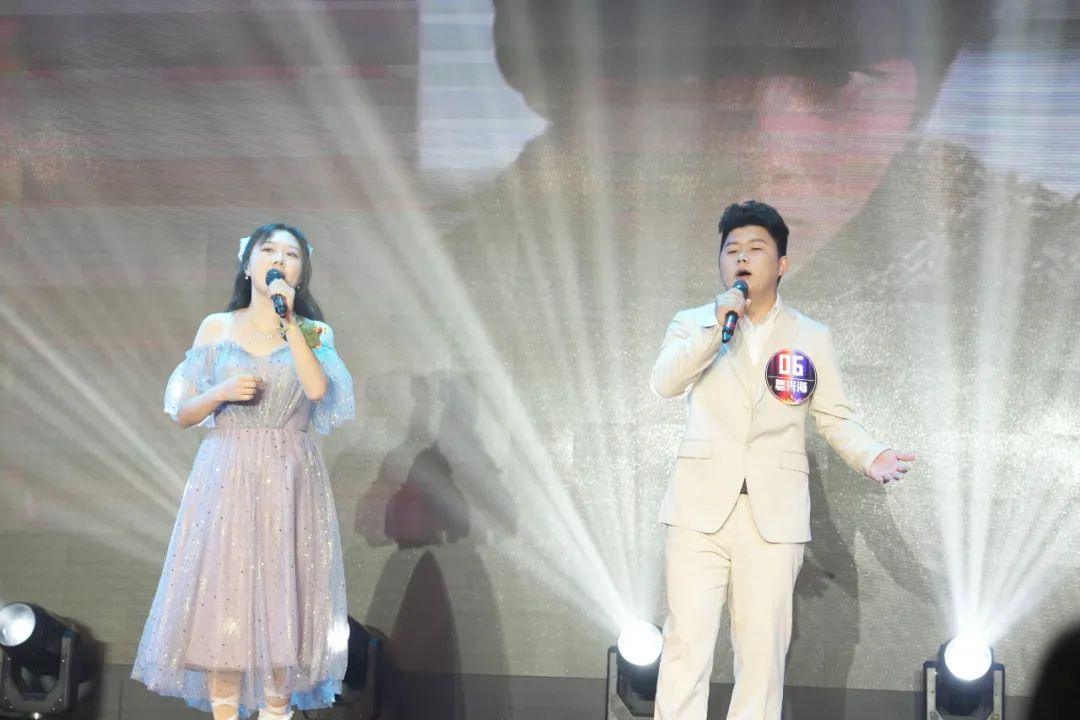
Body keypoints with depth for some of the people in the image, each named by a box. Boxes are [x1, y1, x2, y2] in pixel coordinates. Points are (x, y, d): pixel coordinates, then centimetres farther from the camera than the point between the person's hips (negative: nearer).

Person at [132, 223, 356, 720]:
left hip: (289, 479, 0)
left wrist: (288, 322, -13)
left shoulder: (315, 332, 6)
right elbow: (183, 413, 8)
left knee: (281, 593, -2)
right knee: (221, 592, -4)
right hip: (225, 475, 0)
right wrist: (222, 392, -11)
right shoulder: (217, 327, 7)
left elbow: (318, 388, -15)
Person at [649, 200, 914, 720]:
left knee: (762, 653, 0)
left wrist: (871, 458, -9)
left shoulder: (812, 337, 12)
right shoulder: (692, 323, 10)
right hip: (702, 507, 0)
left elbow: (834, 419, 9)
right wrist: (716, 325, -16)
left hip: (774, 515, 1)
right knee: (686, 648, -5)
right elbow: (664, 383, -7)